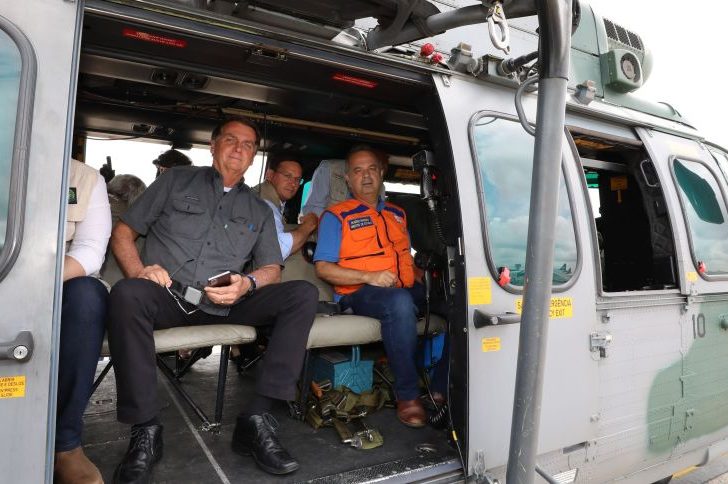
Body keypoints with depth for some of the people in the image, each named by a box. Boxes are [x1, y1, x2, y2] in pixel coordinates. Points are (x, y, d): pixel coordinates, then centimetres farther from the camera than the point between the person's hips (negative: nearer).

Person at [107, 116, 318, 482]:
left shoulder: (259, 211, 21)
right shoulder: (177, 181, 16)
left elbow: (272, 269, 13)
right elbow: (123, 232, 13)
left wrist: (247, 284, -10)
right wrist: (138, 271, -8)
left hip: (224, 305, 2)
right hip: (167, 297, -1)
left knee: (303, 294, -19)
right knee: (127, 293, -35)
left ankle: (256, 420, -23)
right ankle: (145, 431, -22)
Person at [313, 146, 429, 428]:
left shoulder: (397, 214, 25)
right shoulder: (336, 216, 7)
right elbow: (323, 268, -2)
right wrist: (368, 276, -14)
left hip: (405, 289, 6)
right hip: (359, 293, -5)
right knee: (399, 302, -38)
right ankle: (407, 395, -25)